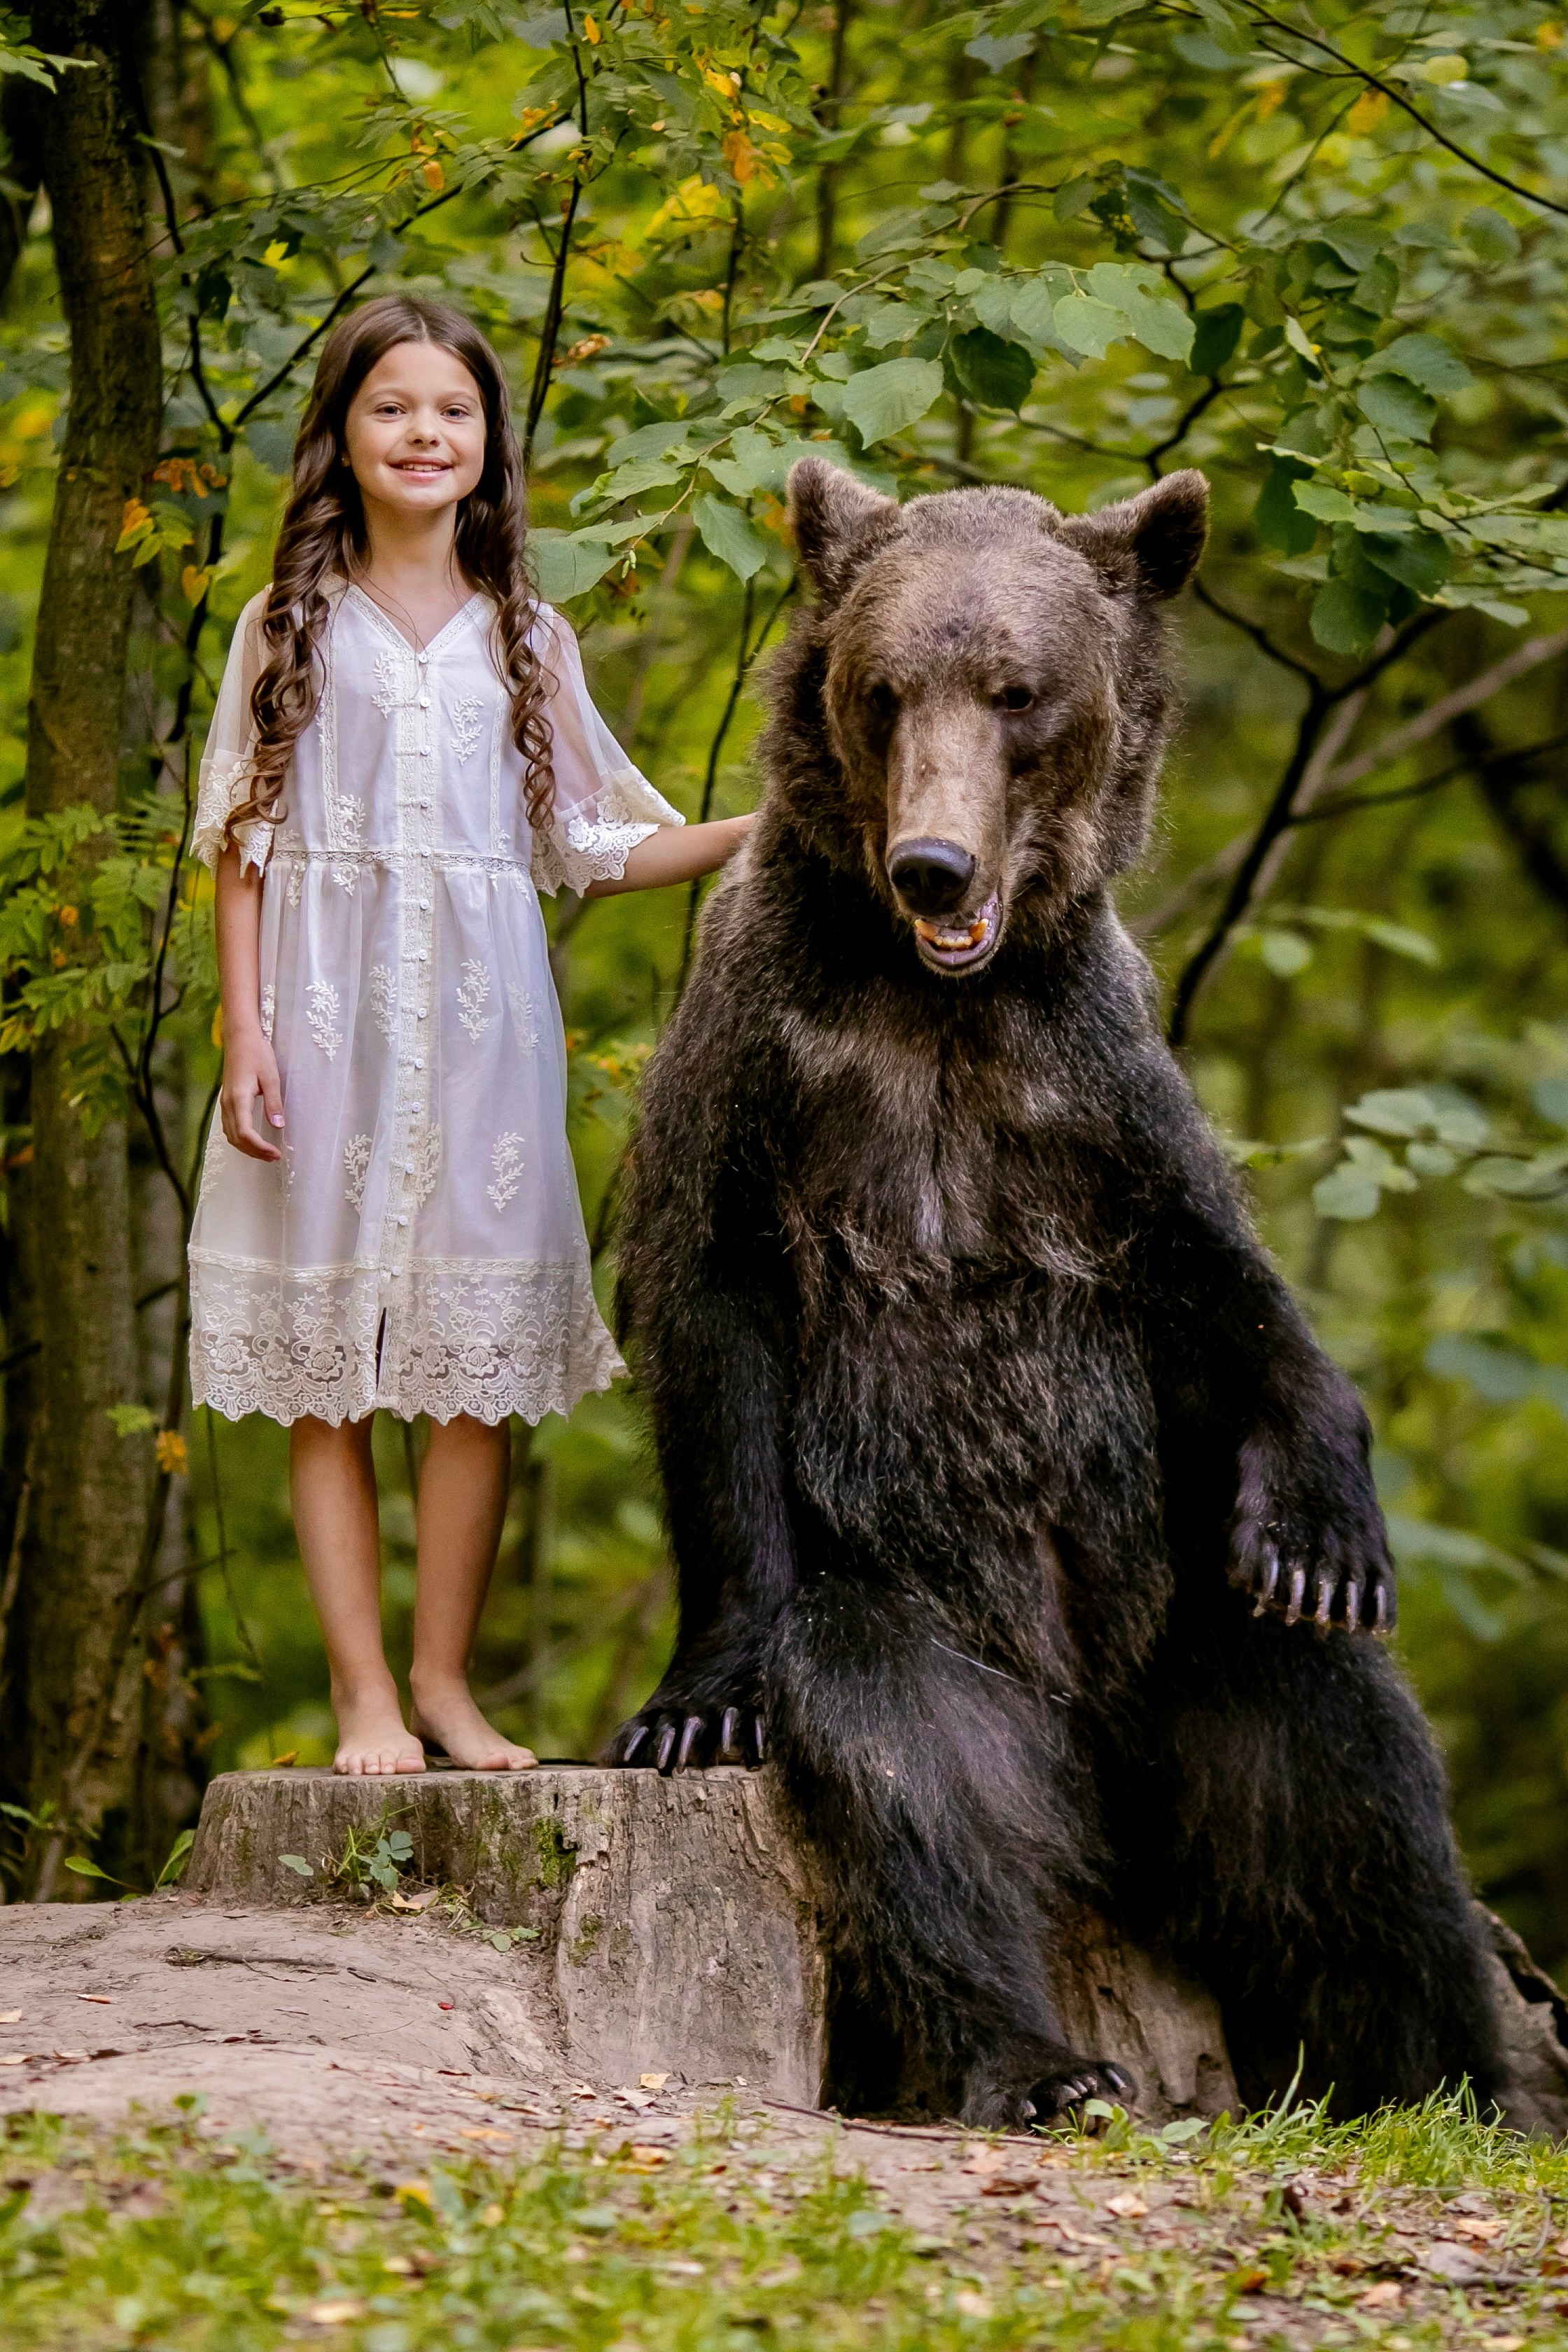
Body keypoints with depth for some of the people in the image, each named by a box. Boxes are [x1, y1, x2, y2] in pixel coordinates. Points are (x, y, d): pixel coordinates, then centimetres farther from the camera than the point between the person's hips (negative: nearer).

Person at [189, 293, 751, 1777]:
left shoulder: (526, 639, 12)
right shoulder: (291, 627, 7)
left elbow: (589, 849, 12)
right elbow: (242, 847, 4)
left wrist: (759, 832, 0)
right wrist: (244, 1029, -6)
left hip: (479, 1020, 2)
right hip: (330, 1014, -1)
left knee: (481, 1368, -1)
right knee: (327, 1374, -3)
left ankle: (444, 1677, 9)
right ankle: (364, 1695, 2)